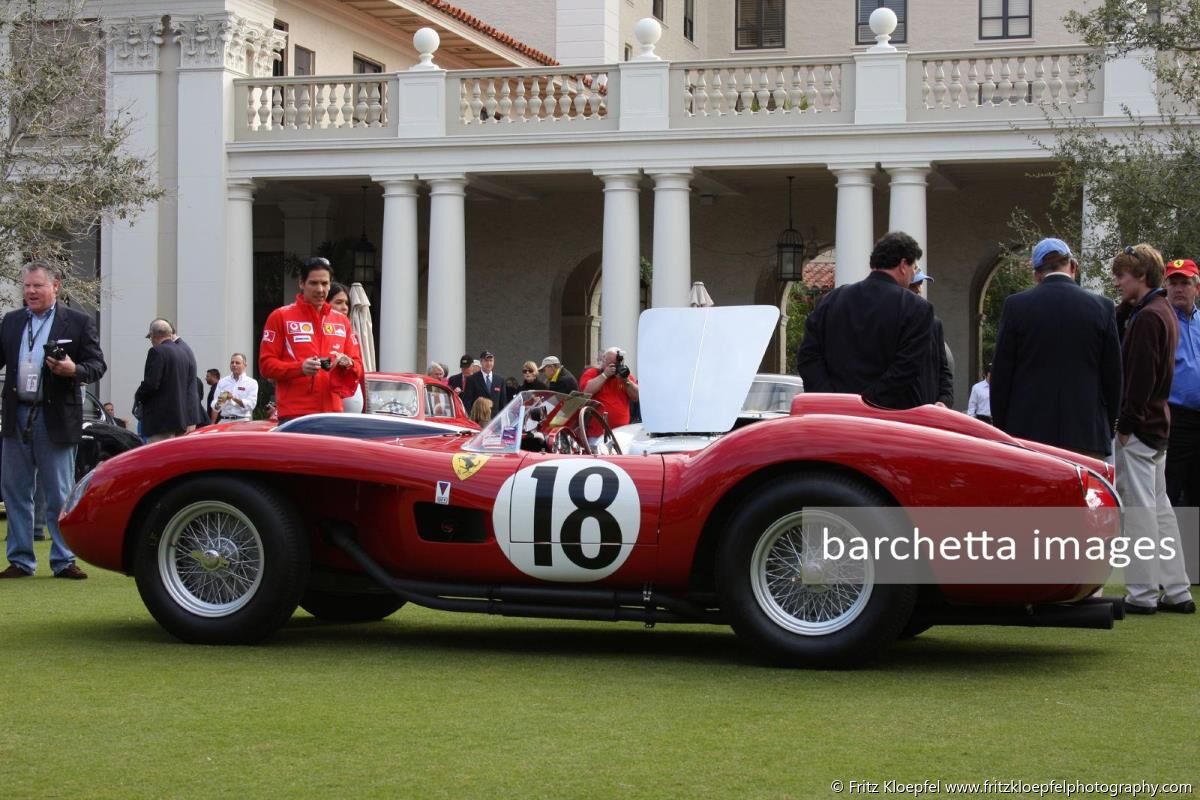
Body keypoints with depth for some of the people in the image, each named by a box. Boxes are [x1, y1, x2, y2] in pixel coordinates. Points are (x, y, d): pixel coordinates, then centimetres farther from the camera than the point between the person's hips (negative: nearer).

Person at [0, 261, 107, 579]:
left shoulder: (78, 323, 0)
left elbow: (98, 366, -2)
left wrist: (73, 370, -21)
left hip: (56, 419, -4)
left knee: (59, 495, 1)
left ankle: (63, 561, 8)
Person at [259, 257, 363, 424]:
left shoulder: (341, 321, 18)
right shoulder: (280, 317, 5)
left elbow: (358, 367, 19)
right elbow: (266, 364, -1)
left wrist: (347, 364, -5)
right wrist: (300, 367, -16)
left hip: (332, 413, 4)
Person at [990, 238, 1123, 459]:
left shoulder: (1016, 306, 0)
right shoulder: (1102, 308, 2)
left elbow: (1001, 375, 2)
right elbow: (1113, 377, 6)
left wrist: (1001, 431, 10)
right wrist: (1105, 429, 16)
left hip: (1027, 432, 0)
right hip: (1086, 434, 1)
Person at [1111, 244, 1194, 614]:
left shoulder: (1146, 318, -15)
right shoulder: (1164, 312, 15)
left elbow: (1140, 377, -20)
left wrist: (1126, 424, -17)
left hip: (1138, 426, -10)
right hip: (1158, 422, 10)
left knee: (1139, 507, -5)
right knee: (1159, 506, 13)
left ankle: (1142, 593, -2)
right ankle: (1176, 590, 15)